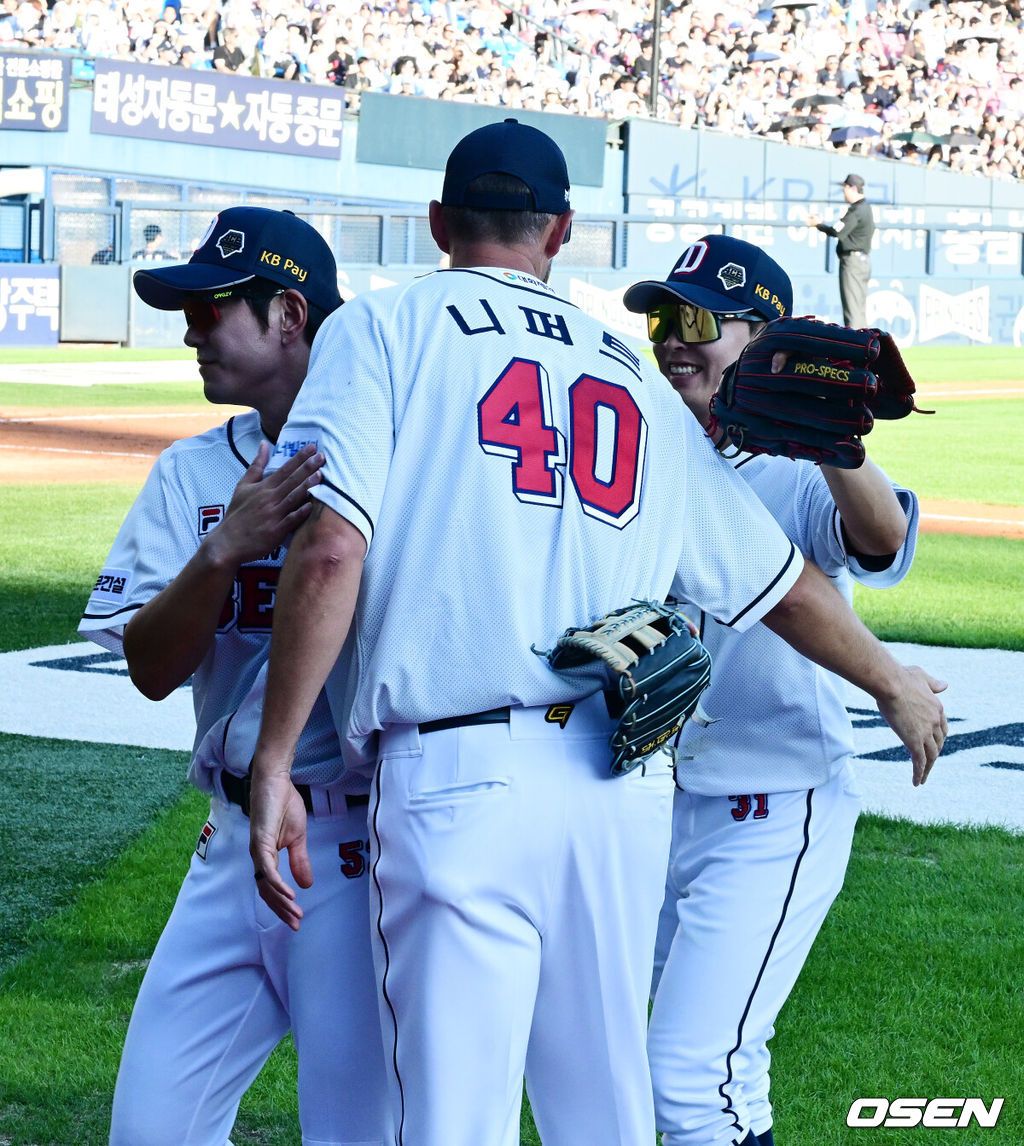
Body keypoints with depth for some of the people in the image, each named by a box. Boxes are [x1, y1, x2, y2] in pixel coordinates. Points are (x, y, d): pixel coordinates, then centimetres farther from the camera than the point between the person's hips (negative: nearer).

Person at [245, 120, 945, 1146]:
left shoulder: (384, 328, 5)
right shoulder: (637, 379, 18)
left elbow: (331, 546, -11)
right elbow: (782, 583, 21)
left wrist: (273, 763, -9)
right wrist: (894, 684, 38)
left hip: (457, 783, -4)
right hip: (628, 789, 5)